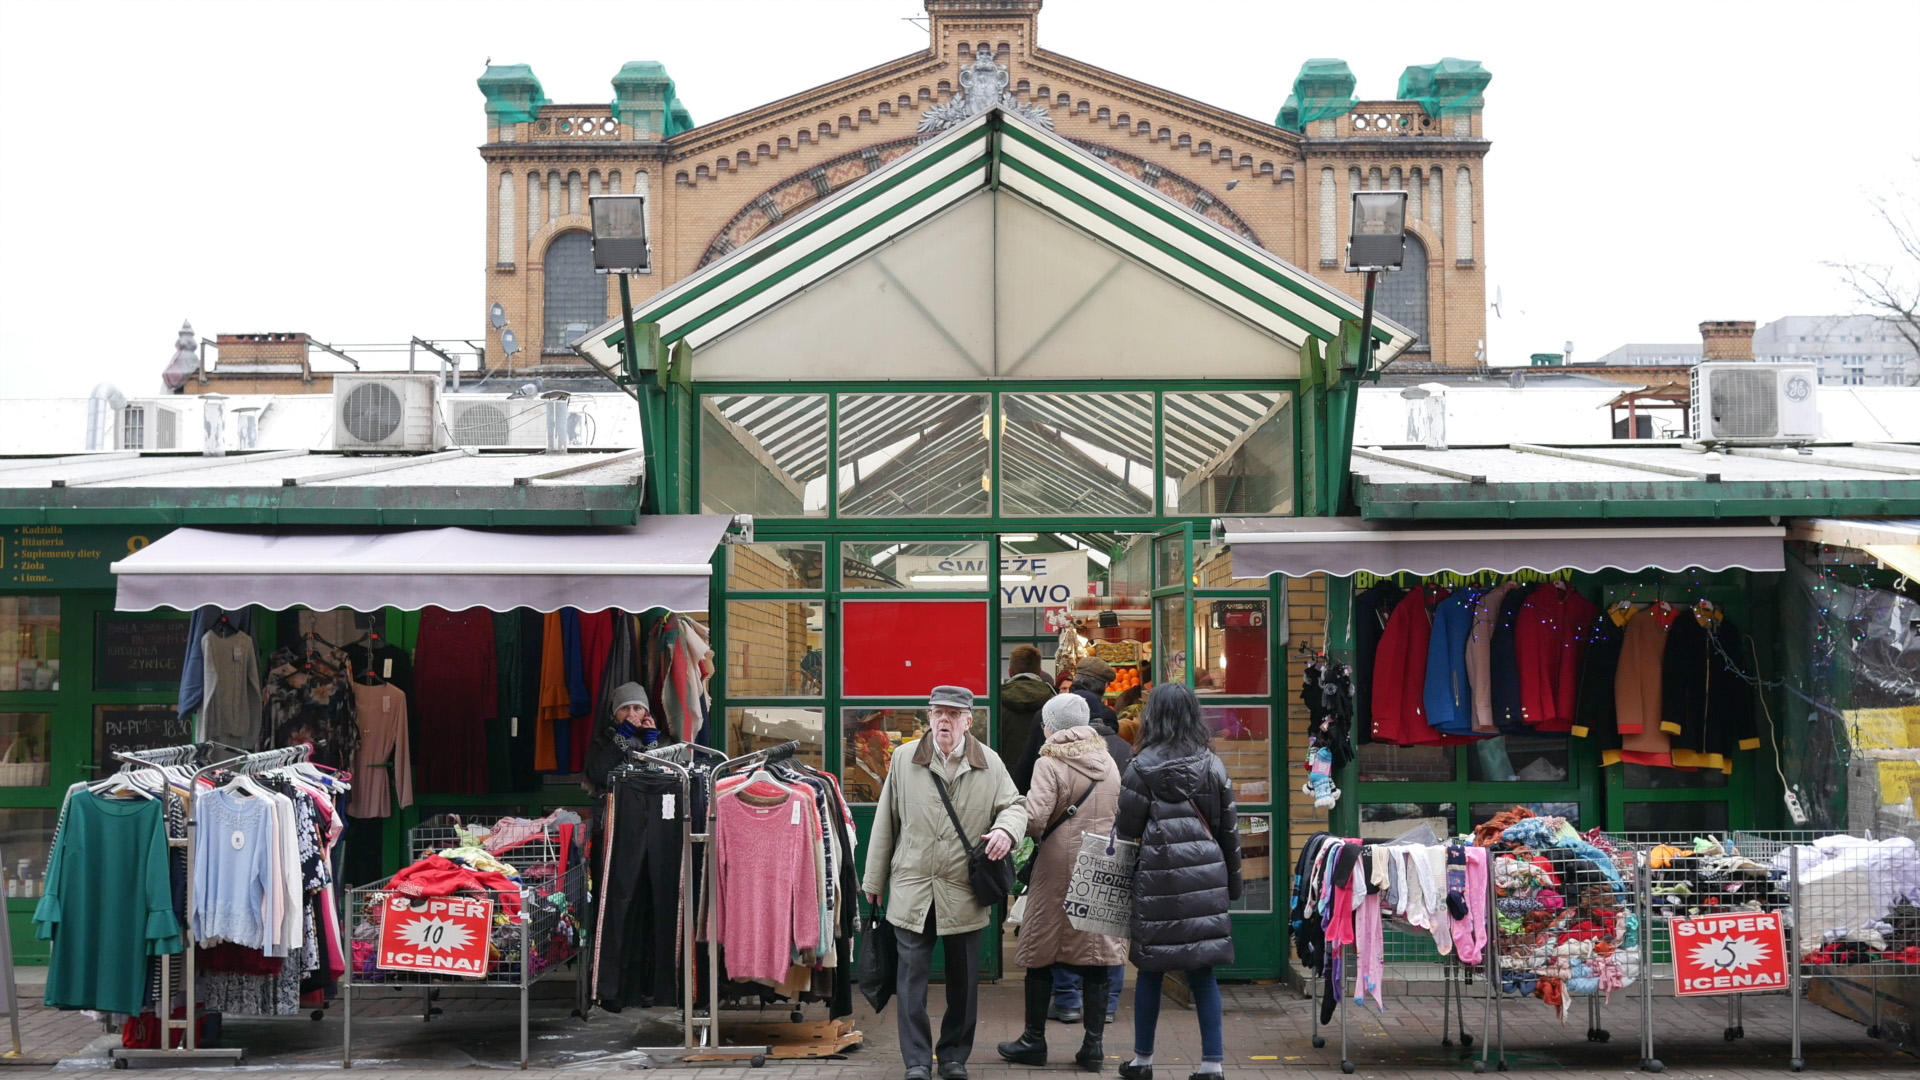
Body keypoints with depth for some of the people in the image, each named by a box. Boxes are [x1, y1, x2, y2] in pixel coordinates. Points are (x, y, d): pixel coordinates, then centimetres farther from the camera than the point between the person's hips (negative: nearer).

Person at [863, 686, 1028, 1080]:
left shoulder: (989, 764, 3)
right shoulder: (904, 759, 4)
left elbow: (1015, 803, 12)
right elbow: (885, 822, 8)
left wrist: (1006, 828, -14)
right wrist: (874, 881, 10)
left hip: (964, 894, 1)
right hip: (911, 890, 0)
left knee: (963, 981, 9)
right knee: (912, 977, -1)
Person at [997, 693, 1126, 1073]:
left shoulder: (1050, 764, -11)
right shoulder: (1108, 763, 8)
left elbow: (1034, 817, -19)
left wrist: (1035, 835, 1)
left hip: (1058, 864, -4)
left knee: (1041, 956, 7)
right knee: (1096, 956, 6)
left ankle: (1034, 1040, 15)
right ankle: (1093, 1044, 7)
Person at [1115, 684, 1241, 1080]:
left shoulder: (1143, 768, -5)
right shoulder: (1212, 765, 5)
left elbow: (1125, 832, -2)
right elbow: (1228, 830, 9)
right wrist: (1233, 883, 18)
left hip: (1157, 879, -2)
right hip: (1206, 879, 3)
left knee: (1151, 971, 7)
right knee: (1203, 973, 6)